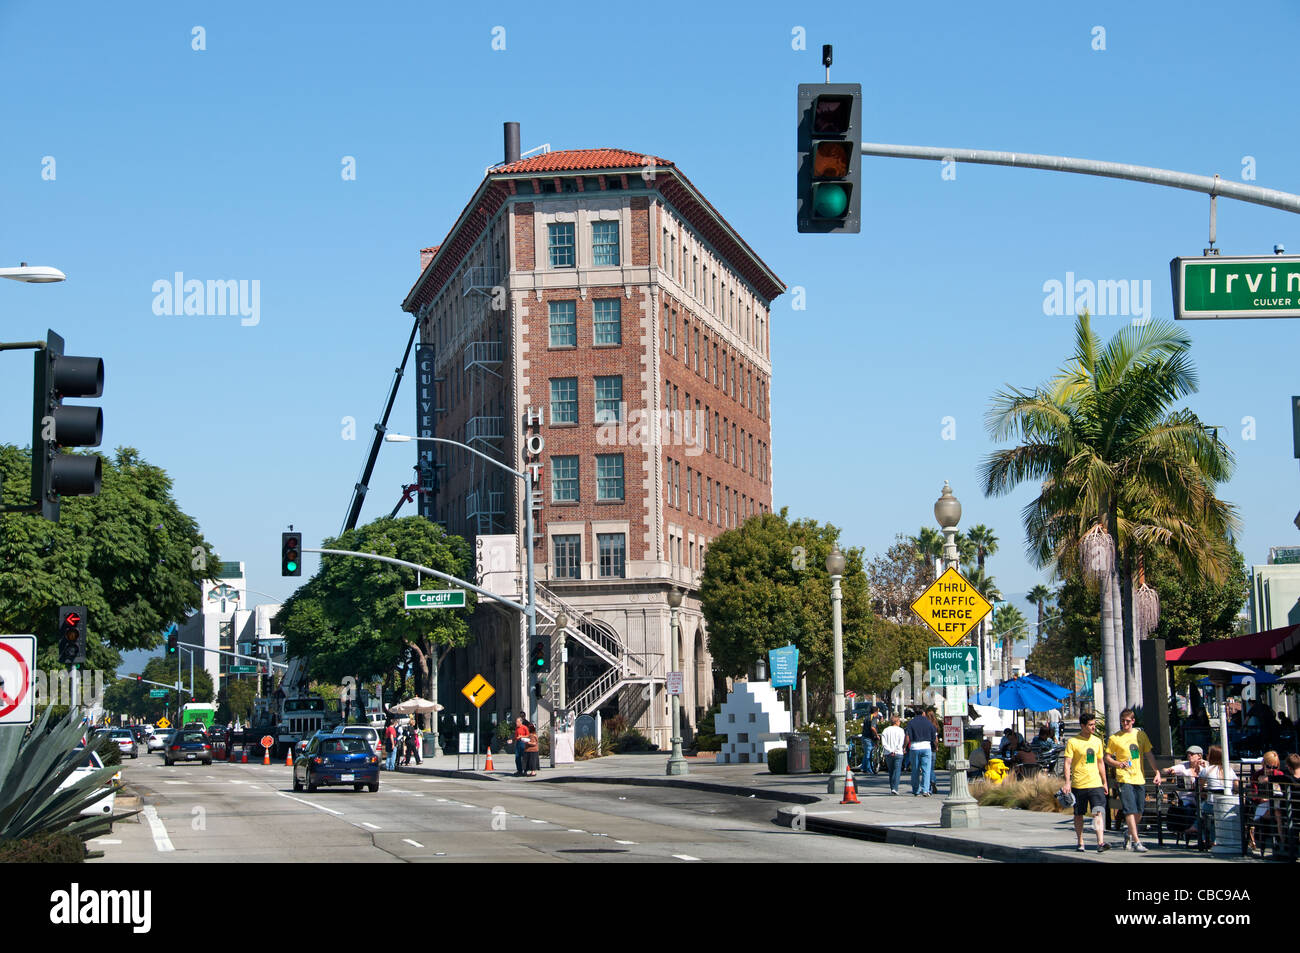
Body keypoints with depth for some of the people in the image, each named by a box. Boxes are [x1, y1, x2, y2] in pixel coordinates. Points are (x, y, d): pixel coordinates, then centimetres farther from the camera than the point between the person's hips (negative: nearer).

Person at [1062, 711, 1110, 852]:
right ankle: (1080, 842, 21)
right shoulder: (1072, 742, -4)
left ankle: (1100, 842, -20)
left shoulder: (1097, 741, 11)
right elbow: (1067, 763, -7)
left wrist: (1105, 782, 18)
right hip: (1078, 785, -3)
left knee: (1098, 812, -12)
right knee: (1078, 814, 8)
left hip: (1095, 783, 3)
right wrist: (1067, 782, -16)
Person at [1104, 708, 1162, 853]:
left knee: (1139, 812, 7)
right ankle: (1136, 841, -14)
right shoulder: (1114, 738, 0)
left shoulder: (1141, 735, 9)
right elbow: (1107, 758, 3)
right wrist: (1118, 764, -16)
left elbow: (1149, 755, 12)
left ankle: (1129, 833, 31)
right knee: (1130, 810, -13)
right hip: (1124, 779, -4)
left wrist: (1157, 772, 4)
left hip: (1139, 778, 4)